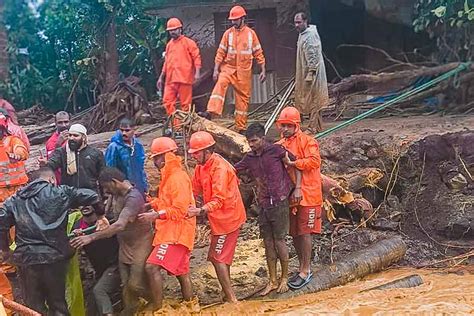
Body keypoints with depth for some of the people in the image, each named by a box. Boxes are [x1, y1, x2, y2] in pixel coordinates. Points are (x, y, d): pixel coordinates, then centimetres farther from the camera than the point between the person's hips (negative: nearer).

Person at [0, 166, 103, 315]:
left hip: (25, 258, 2)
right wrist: (101, 215, 14)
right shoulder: (60, 192, 3)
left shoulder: (16, 199, 13)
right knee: (58, 303, 14)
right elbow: (91, 196, -2)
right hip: (53, 256, -2)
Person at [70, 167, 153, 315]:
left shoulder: (133, 197, -26)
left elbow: (120, 225, -35)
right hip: (124, 246, 7)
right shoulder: (117, 195, 3)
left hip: (140, 246, -7)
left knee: (135, 285, -6)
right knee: (126, 286, 5)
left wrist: (91, 237, -38)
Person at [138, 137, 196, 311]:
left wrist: (156, 215, -24)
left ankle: (158, 309, -13)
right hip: (170, 231, 10)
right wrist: (150, 204, 2)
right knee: (181, 273, 15)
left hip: (176, 233, -10)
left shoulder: (177, 178, -15)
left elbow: (179, 210, -21)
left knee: (152, 267, -18)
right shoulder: (169, 176, 16)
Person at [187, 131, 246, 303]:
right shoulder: (201, 167, 4)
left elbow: (218, 200, -31)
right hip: (220, 218, 10)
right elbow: (194, 190, 6)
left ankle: (231, 298, 2)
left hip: (227, 218, -10)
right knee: (221, 257, 18)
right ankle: (228, 294, 31)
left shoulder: (220, 168, -25)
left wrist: (200, 211, -43)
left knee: (217, 258, -5)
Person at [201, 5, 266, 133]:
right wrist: (216, 70, -5)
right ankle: (211, 112, -40)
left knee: (243, 98, 4)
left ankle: (241, 127, 13)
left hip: (244, 71, 0)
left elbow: (258, 53, 4)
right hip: (228, 67, 0)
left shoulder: (251, 33, 0)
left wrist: (263, 70, 1)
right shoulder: (228, 33, 1)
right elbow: (221, 52, 2)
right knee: (220, 84, -28)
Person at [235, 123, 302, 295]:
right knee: (268, 243, 8)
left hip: (279, 203, -5)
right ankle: (272, 281, 18)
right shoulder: (250, 158, 7)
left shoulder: (276, 150, -8)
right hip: (263, 205, 5)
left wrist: (297, 188, -9)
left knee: (279, 241, 0)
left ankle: (284, 278, 17)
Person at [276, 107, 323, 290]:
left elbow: (314, 161, -21)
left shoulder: (307, 141, -7)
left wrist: (292, 163, -25)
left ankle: (305, 271, 7)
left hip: (307, 194, -7)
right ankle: (304, 267, 26)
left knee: (304, 232, -3)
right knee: (294, 233, 12)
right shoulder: (280, 145, 11)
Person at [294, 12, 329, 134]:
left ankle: (313, 128, 0)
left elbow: (313, 56, -23)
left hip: (312, 72, -10)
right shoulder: (303, 34, 14)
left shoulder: (310, 35, -18)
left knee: (312, 101, -5)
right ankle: (318, 126, 22)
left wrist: (310, 73, -25)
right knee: (309, 100, 14)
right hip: (305, 72, 10)